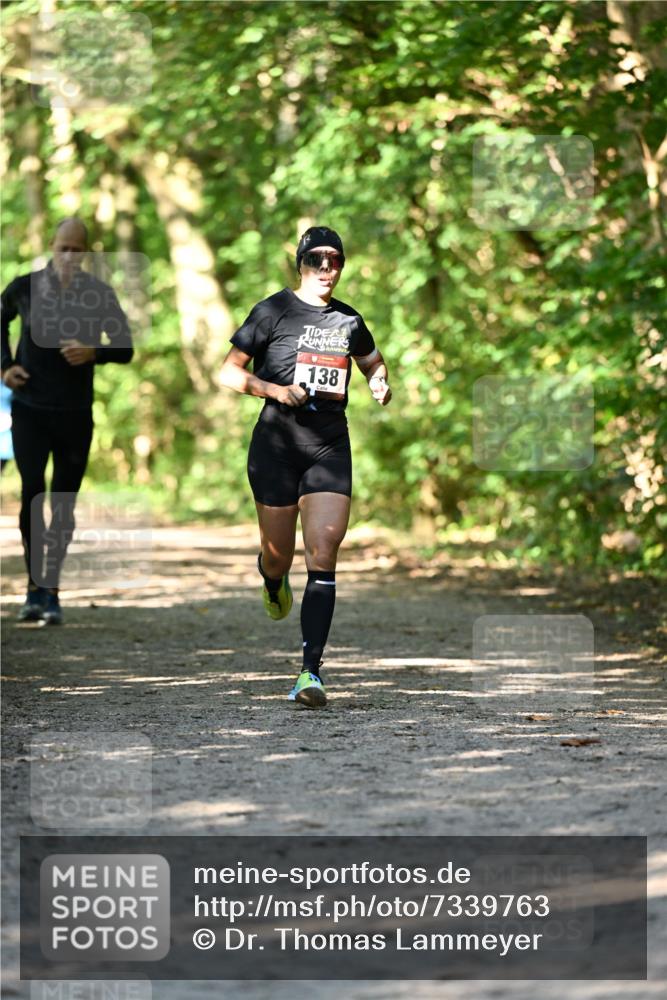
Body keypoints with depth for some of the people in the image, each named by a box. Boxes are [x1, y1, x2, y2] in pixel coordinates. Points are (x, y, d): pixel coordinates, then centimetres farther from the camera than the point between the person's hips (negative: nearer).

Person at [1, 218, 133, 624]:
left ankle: (51, 593, 13)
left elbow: (125, 349, 3)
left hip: (75, 414, 0)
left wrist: (94, 352, -17)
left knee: (64, 506, 3)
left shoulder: (100, 295, -3)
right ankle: (35, 589, -1)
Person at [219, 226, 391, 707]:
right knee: (279, 555, 7)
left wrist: (380, 384, 7)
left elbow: (373, 361, 30)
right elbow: (229, 372, -2)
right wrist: (275, 390, -16)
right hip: (277, 444, -2)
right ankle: (274, 583, 48)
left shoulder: (349, 320, 11)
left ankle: (311, 671, -15)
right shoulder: (274, 310, -1)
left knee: (323, 555, -12)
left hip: (330, 446, 2)